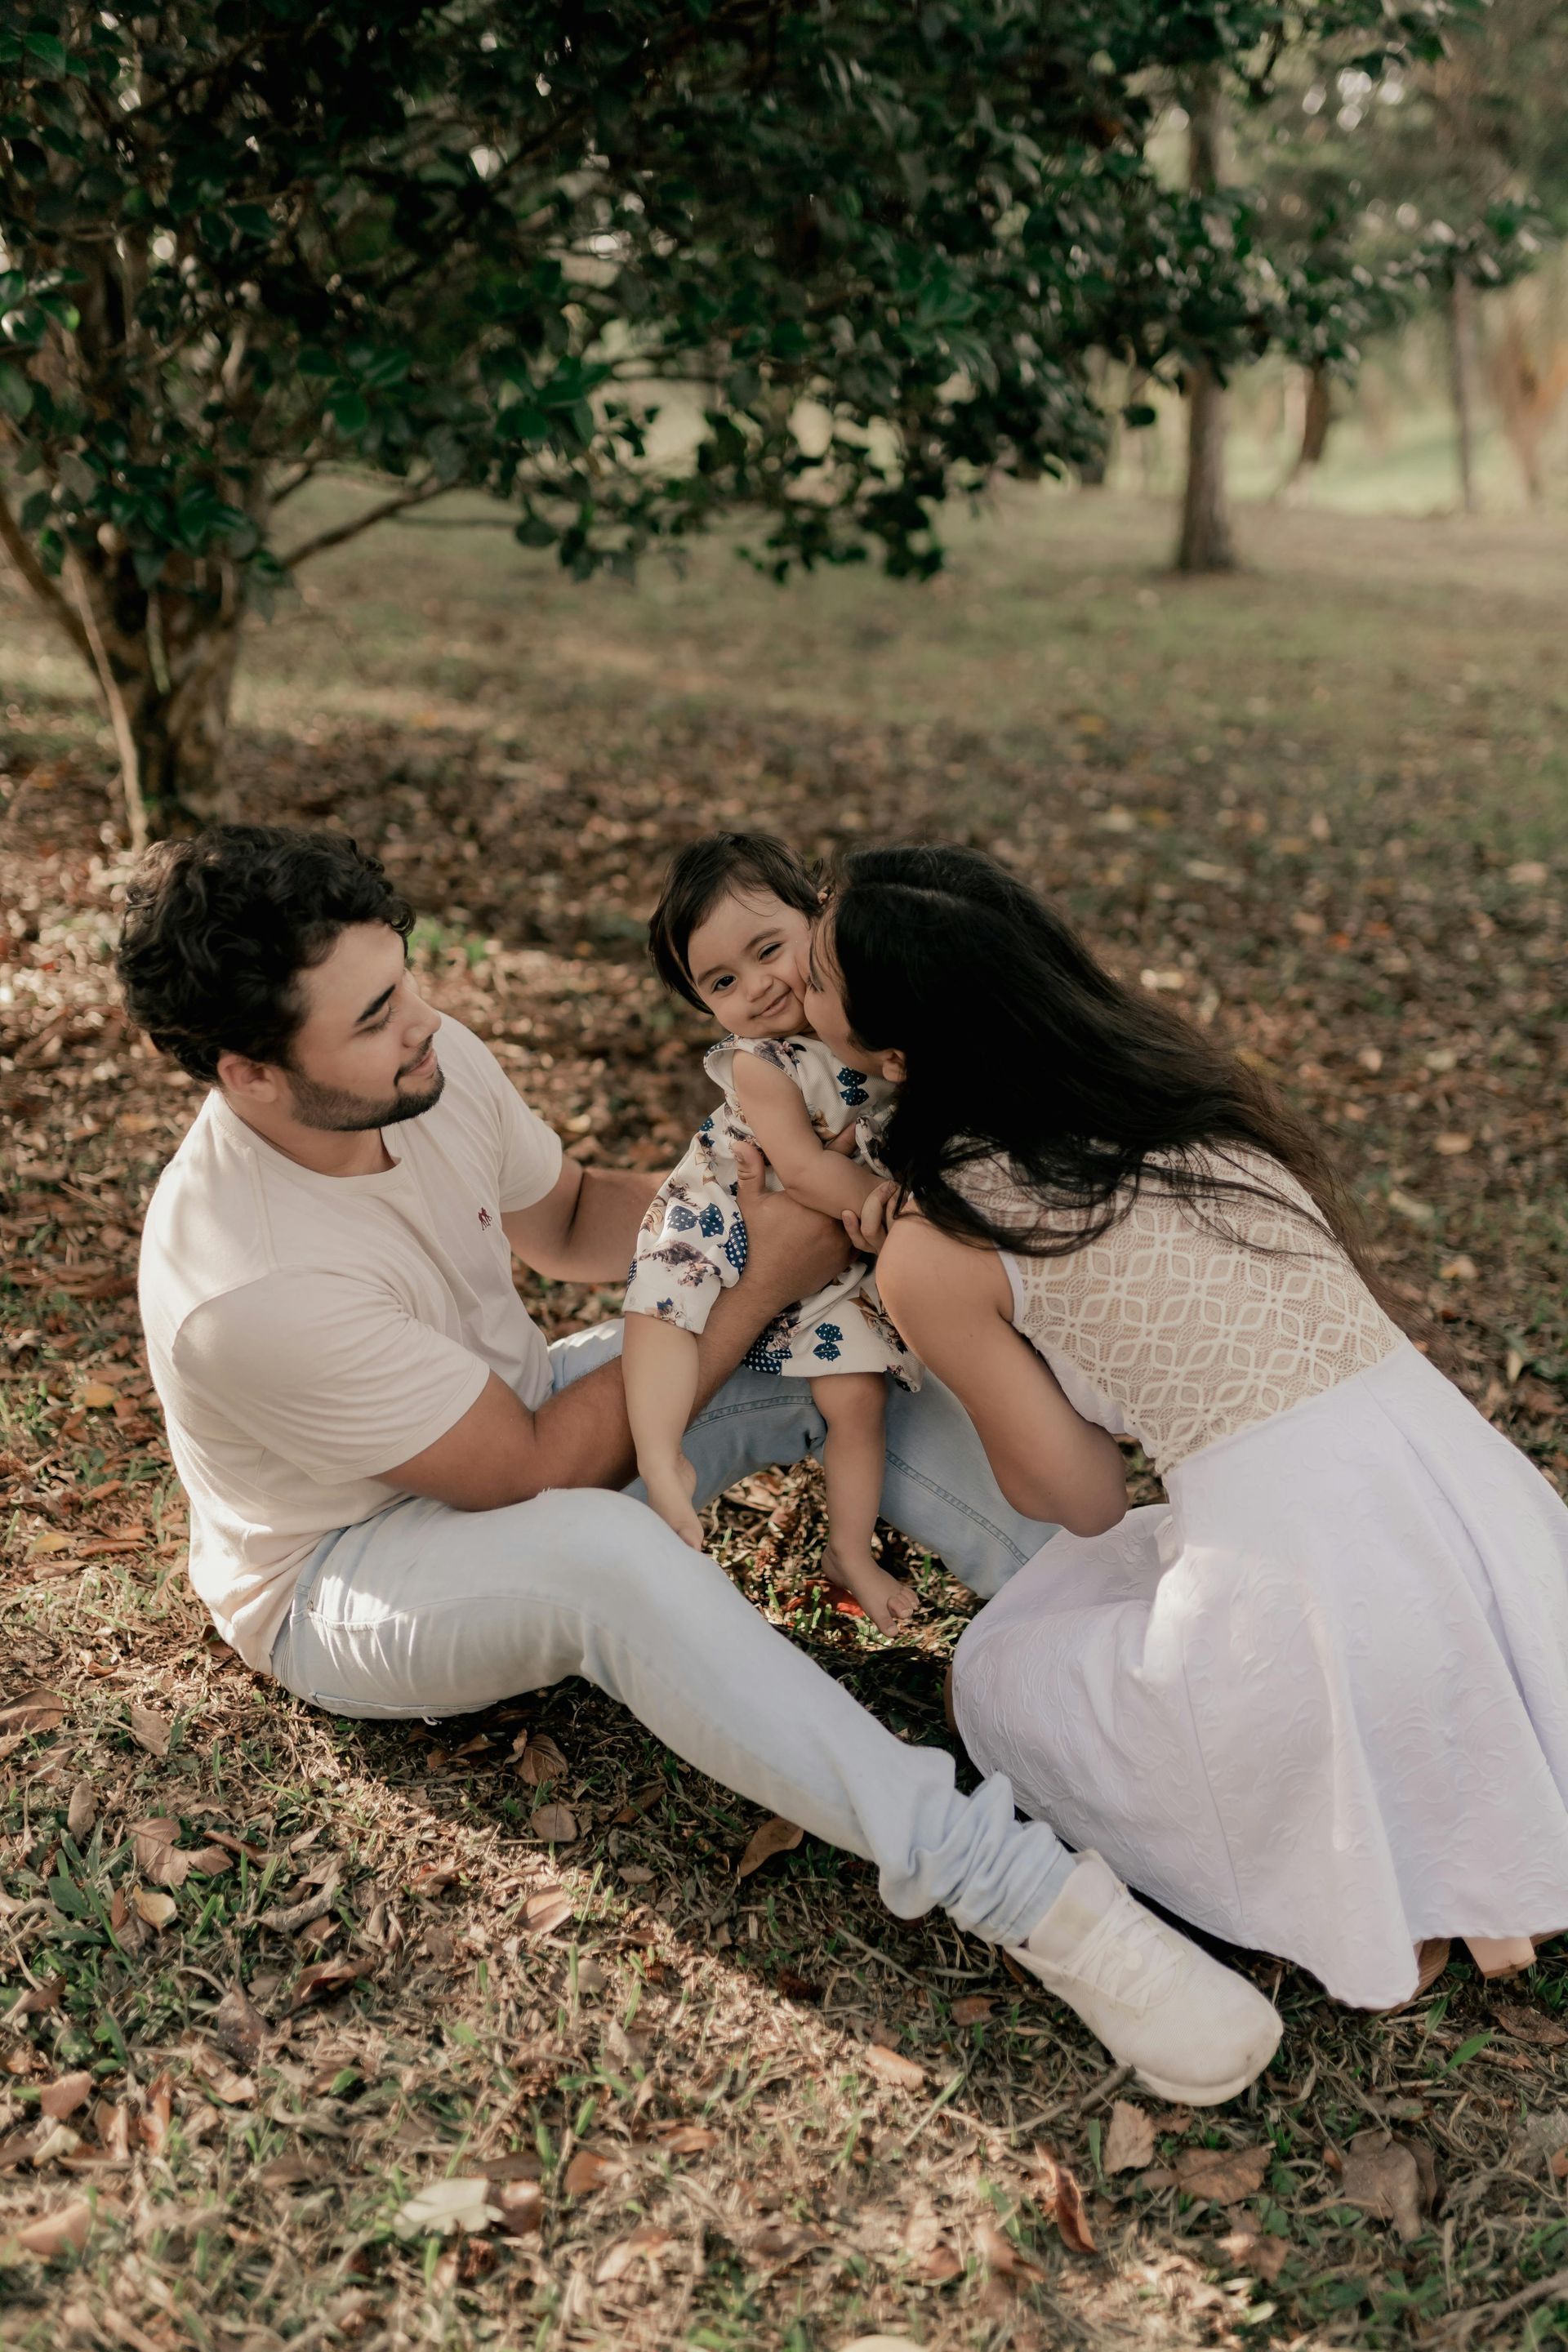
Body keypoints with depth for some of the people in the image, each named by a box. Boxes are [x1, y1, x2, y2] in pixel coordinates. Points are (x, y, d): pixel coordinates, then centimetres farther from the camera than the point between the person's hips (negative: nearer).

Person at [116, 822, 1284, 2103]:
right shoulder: (248, 1287, -35)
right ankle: (1028, 1895, -41)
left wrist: (744, 1197, -14)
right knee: (605, 1547, -41)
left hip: (501, 1423, 8)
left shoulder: (432, 1064, -14)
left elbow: (565, 1217, 7)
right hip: (346, 1582, -7)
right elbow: (535, 1471, -27)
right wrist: (757, 1283, -24)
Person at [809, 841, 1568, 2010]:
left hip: (1300, 1588, -6)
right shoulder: (1171, 1070, 9)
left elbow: (1053, 1486, 5)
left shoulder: (931, 1257, -7)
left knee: (999, 1677, 24)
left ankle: (1365, 1887, 8)